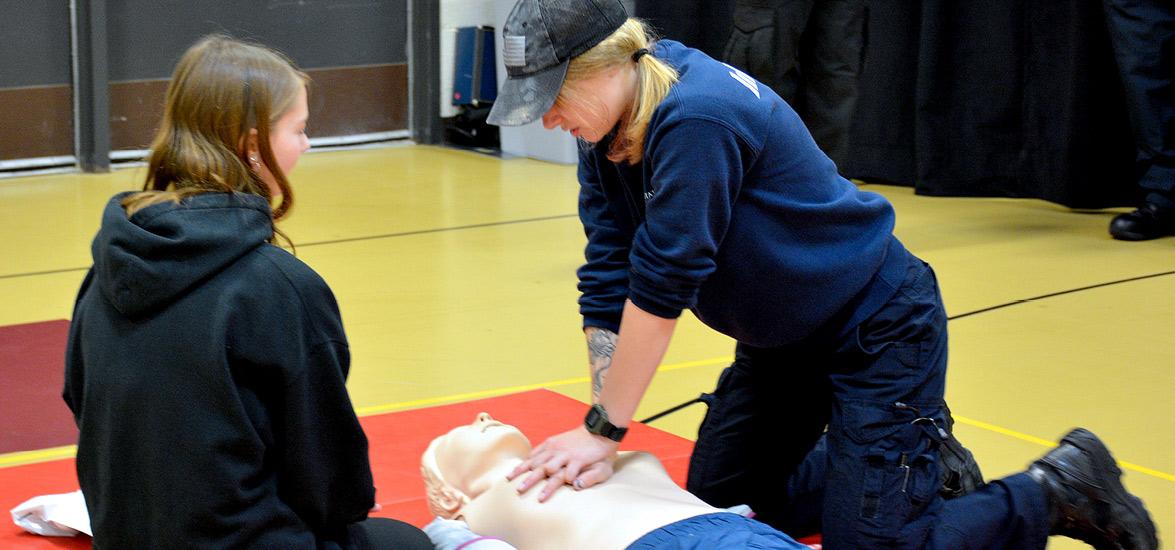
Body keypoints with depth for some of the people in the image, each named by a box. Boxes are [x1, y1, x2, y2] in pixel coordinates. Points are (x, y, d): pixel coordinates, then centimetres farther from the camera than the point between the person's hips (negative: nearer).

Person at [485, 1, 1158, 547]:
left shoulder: (696, 118, -32)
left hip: (878, 329, -9)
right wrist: (599, 427, -15)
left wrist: (604, 429, -23)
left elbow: (659, 287, -30)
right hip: (785, 340, 9)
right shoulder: (606, 142, -5)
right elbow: (608, 286, -7)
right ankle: (913, 457, 29)